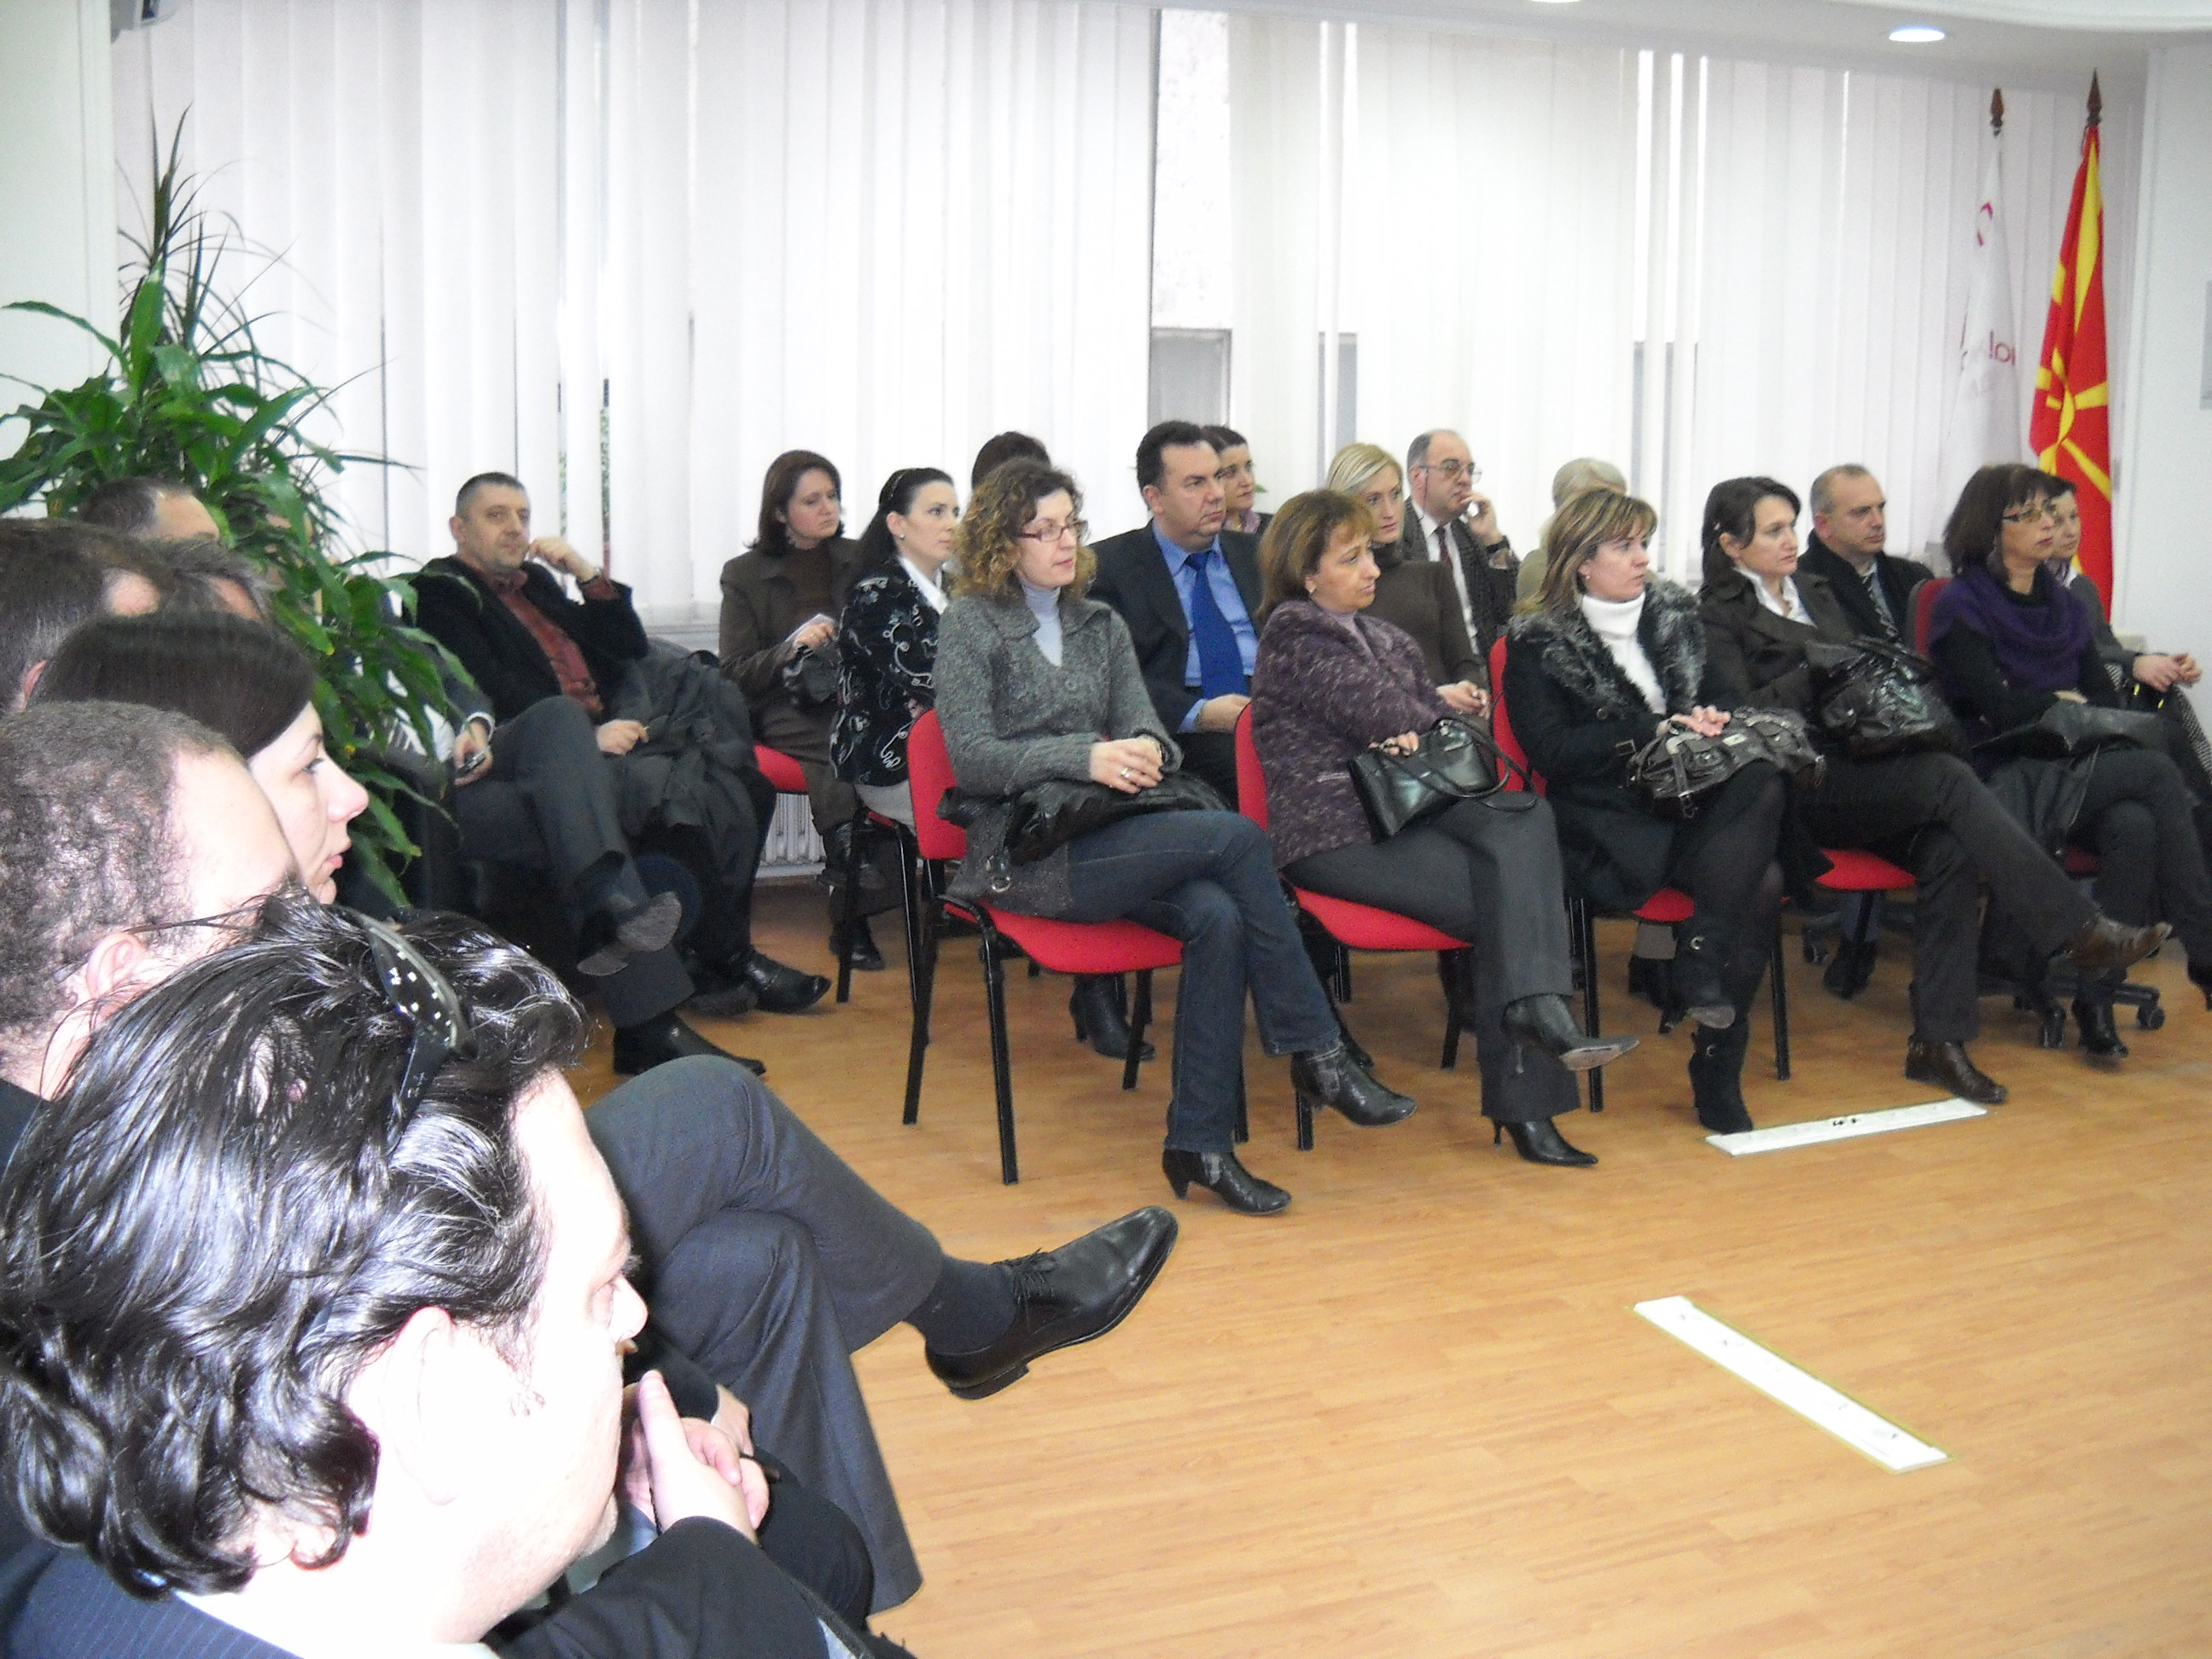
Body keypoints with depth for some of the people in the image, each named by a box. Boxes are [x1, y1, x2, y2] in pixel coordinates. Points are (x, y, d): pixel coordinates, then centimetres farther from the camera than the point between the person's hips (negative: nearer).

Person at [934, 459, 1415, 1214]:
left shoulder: (1102, 625, 20)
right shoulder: (971, 625, 3)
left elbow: (1144, 725, 11)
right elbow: (971, 760, -8)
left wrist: (1146, 751, -15)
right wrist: (1085, 758, -22)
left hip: (1104, 837, 5)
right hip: (1025, 854, -5)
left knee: (1217, 917, -27)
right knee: (1236, 837, -24)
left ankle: (1200, 1143, -22)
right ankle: (1316, 1053, -16)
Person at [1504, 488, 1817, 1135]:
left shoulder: (1673, 612, 20)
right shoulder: (1536, 641, 4)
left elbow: (1719, 701, 23)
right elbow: (1551, 751, -7)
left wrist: (1712, 723, -2)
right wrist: (1657, 732, -12)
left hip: (1696, 798, 5)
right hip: (1614, 821, -5)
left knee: (1765, 783, -31)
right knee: (1757, 879, -29)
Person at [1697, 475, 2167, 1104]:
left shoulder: (1817, 592, 24)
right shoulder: (1719, 615, 3)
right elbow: (1741, 714, -10)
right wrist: (1817, 674, -12)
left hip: (1856, 766, 7)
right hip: (1796, 787, -6)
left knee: (1947, 847, -22)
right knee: (1948, 777, -27)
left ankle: (1939, 1039, -19)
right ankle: (2077, 930, -24)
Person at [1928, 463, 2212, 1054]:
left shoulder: (2065, 606, 19)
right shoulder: (1962, 607, -1)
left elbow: (2105, 698, 12)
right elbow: (1998, 707, -12)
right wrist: (2065, 704, 3)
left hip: (2078, 773, 6)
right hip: (2007, 779, -6)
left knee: (2135, 825, -29)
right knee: (2157, 771, -27)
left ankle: (2096, 999, -23)